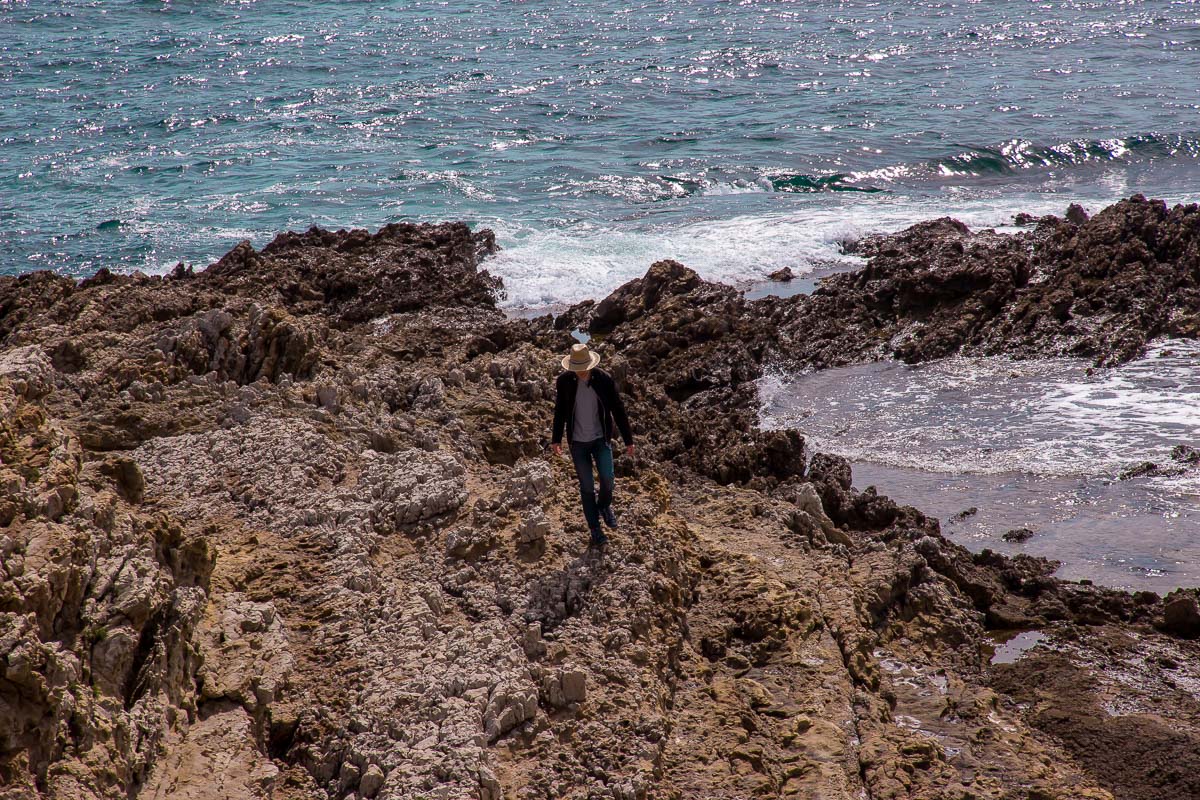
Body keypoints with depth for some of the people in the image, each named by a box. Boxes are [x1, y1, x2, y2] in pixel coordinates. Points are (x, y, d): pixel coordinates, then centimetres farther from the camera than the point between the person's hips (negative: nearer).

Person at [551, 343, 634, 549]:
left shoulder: (605, 380, -13)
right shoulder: (564, 381, -11)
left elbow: (618, 410, -5)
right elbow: (560, 411, 2)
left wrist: (628, 440, -1)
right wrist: (556, 439, 5)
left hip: (601, 439, 0)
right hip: (577, 442, 0)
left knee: (608, 479, -10)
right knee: (587, 487, 3)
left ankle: (604, 506, 24)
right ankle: (595, 529, 17)